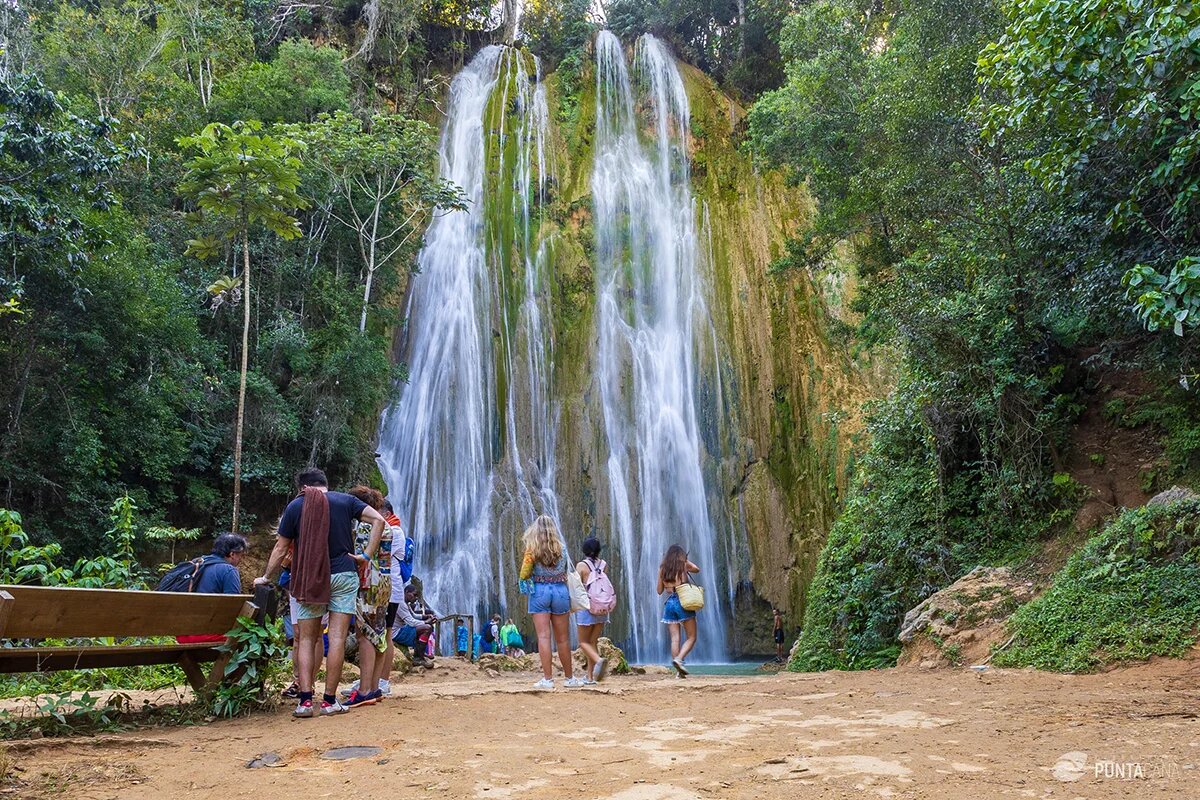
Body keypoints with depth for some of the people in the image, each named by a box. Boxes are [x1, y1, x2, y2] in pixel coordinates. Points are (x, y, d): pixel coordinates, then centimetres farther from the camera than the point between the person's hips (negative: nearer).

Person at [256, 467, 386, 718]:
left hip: (308, 580, 0)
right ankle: (330, 701, 1)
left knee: (306, 639, 7)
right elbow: (378, 520, -4)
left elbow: (281, 549, 8)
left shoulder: (295, 506, 6)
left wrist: (266, 577, 20)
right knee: (337, 637, 0)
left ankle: (305, 700, -1)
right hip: (343, 575, 0)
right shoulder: (345, 501, 7)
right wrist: (366, 556, -2)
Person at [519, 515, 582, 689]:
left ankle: (547, 679, -6)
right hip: (560, 590, 2)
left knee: (543, 636, -2)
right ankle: (569, 678, 20)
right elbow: (565, 572, 6)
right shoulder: (561, 549, 5)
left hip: (540, 591, -2)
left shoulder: (532, 549, -4)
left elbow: (524, 575, -7)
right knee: (563, 638, 10)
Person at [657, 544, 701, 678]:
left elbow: (659, 591, 13)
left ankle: (678, 671, -2)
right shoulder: (684, 564, 3)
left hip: (669, 602, 3)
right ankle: (679, 659, -19)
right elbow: (697, 569, 24)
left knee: (675, 638, 2)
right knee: (691, 637, 2)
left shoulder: (662, 568, 9)